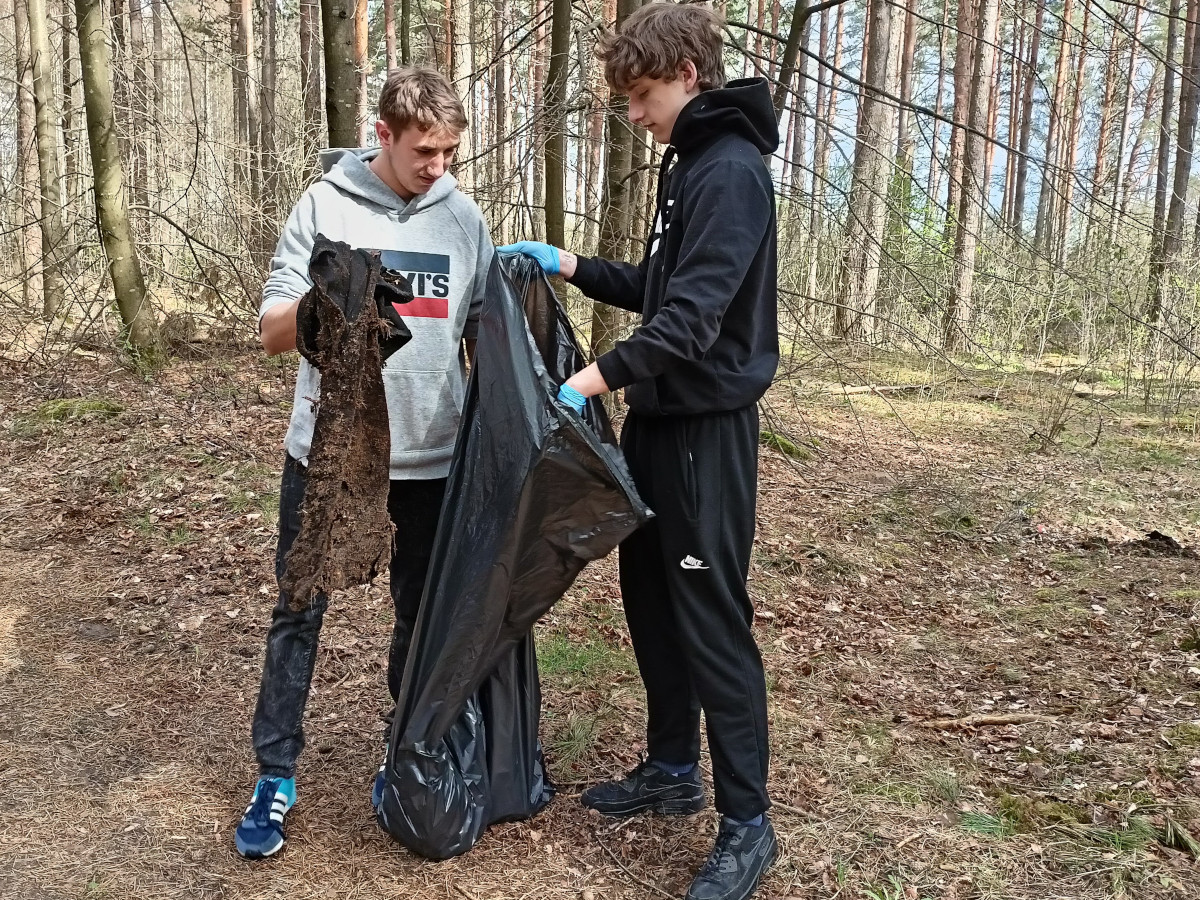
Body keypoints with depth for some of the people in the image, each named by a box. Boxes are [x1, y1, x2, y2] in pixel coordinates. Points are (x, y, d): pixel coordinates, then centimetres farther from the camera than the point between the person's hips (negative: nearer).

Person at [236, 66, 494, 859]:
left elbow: (484, 335, 10)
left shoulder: (464, 217, 3)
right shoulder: (327, 205, -3)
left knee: (424, 614, 12)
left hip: (433, 456, 2)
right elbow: (274, 334, -7)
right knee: (300, 612, 5)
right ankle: (276, 776, 20)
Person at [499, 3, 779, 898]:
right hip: (661, 420, 10)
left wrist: (598, 376, -33)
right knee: (651, 601, 16)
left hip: (707, 427, -10)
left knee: (712, 620, -4)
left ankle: (748, 823, 9)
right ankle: (672, 768, 32)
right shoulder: (689, 166, 16)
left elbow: (693, 313, -26)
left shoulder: (733, 172, -16)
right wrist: (572, 267, 13)